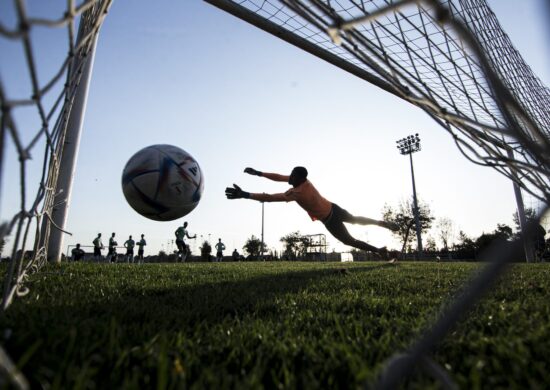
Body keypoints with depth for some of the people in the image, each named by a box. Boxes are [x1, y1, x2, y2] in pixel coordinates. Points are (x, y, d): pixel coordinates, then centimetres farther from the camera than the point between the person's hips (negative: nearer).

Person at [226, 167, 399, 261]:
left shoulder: (297, 193, -32)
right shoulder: (304, 180, -8)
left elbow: (270, 197, -39)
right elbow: (279, 177, 1)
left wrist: (245, 195, -42)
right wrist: (259, 173, 2)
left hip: (329, 220, -8)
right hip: (334, 208, 8)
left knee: (350, 241, 12)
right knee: (355, 219, 30)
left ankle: (379, 251, 20)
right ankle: (384, 223, 39)